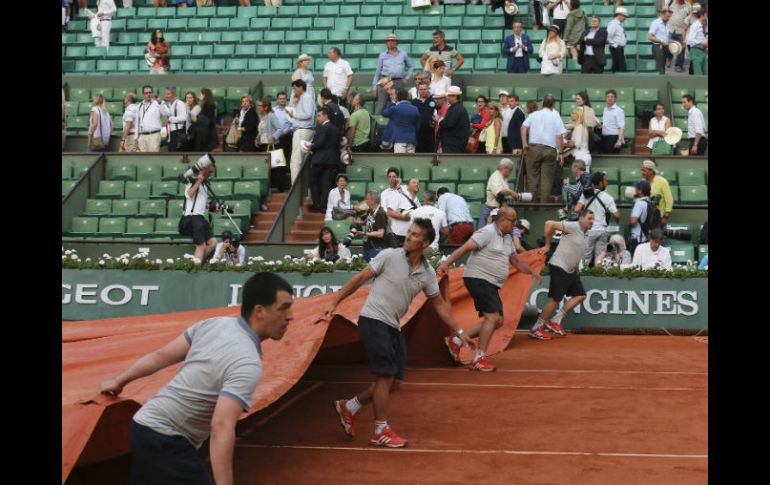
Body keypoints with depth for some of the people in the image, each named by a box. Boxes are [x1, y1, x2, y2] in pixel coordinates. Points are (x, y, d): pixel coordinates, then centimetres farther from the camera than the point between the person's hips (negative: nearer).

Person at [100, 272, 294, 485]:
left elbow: (160, 356, 9)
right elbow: (221, 426, -33)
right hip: (167, 441, -9)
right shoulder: (248, 364, -24)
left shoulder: (214, 324, 1)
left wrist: (119, 380, 23)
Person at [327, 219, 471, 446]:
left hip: (393, 327, 6)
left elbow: (439, 304, 13)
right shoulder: (389, 256, -10)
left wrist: (459, 331, 10)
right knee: (385, 376, -10)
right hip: (373, 320, -6)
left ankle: (348, 407, 23)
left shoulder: (427, 273, 3)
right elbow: (360, 278, -4)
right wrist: (334, 303, -4)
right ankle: (381, 432, 2)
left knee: (393, 382, 6)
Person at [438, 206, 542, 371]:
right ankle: (479, 359, -9)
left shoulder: (507, 238, 16)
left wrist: (532, 271, 19)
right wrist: (446, 264, -28)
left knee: (497, 321, 8)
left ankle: (457, 341, 13)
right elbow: (465, 248, -20)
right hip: (478, 279, -10)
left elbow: (515, 260, 28)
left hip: (491, 284, 10)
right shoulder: (488, 232, -13)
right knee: (492, 317, -16)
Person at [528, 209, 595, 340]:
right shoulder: (573, 226, -13)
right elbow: (549, 224, -19)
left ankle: (555, 321, 10)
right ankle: (536, 329, 4)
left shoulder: (583, 234, 14)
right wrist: (547, 245, -11)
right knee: (555, 299, -7)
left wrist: (576, 271, 20)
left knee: (580, 295, 6)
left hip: (570, 270, 10)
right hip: (558, 267, -10)